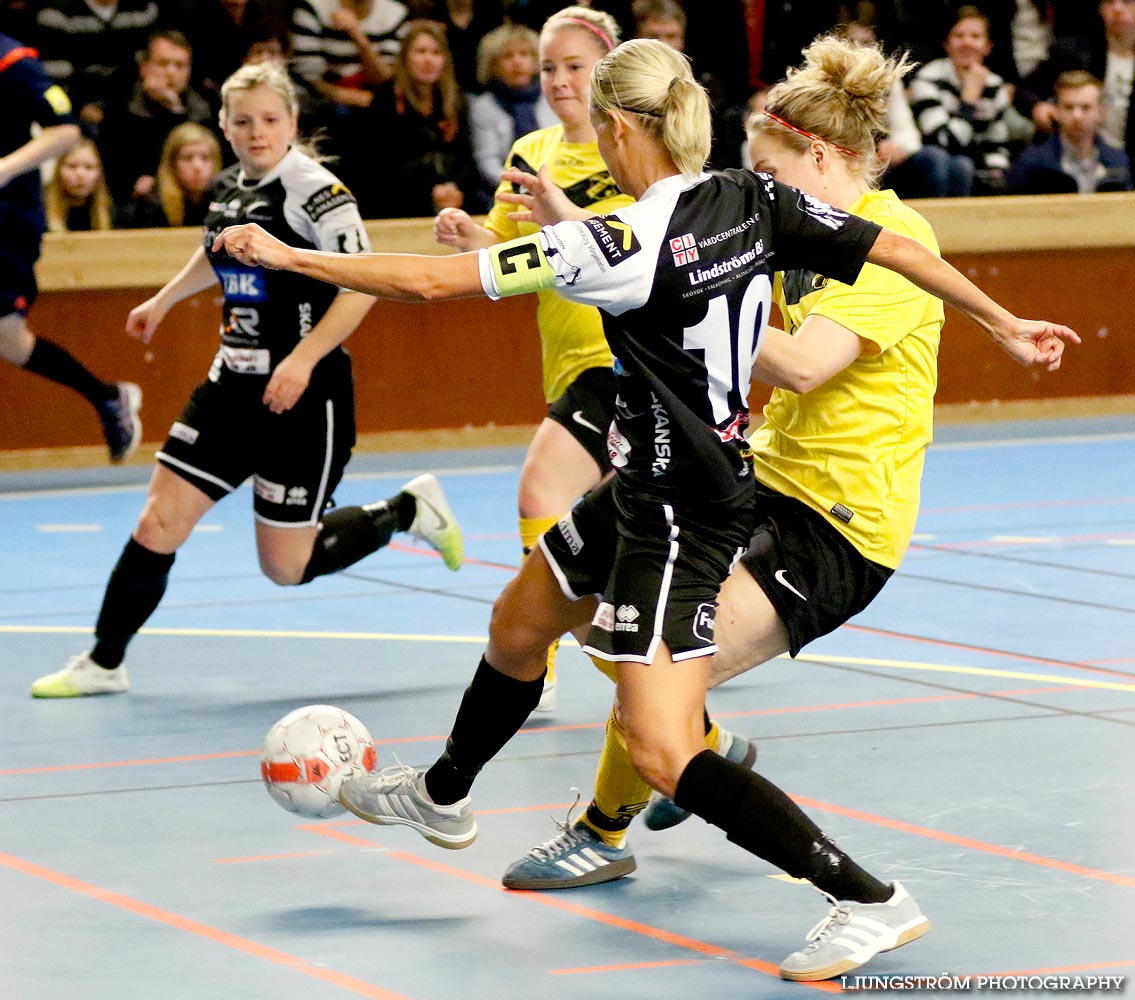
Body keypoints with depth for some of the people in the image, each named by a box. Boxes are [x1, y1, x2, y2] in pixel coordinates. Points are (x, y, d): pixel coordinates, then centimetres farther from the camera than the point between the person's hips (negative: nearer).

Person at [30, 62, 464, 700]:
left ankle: (408, 510, 22)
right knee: (160, 521, -2)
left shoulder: (312, 188, -15)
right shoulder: (229, 189, 8)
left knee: (287, 566, 0)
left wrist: (303, 358, -27)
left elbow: (362, 282, -21)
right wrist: (163, 301, 41)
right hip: (233, 384, 7)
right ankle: (104, 663, 9)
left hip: (304, 393, -7)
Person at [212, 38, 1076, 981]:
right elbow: (898, 248, -1)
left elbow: (431, 279, -24)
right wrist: (1003, 321, 14)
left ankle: (873, 901, -13)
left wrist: (288, 256, -15)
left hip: (680, 513, -10)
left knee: (665, 753, -11)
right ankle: (442, 795, 54)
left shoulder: (620, 244, -25)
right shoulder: (754, 201, -5)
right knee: (517, 627, 28)